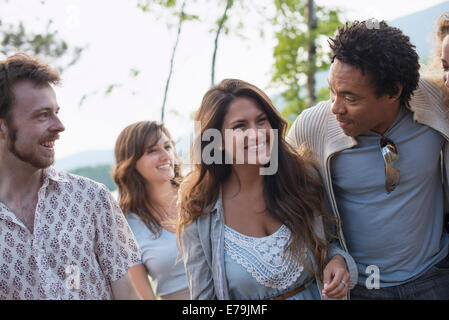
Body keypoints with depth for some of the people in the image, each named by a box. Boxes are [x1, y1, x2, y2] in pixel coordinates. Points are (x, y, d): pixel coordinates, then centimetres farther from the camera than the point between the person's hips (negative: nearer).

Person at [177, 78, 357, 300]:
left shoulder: (304, 178, -7)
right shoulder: (198, 211, -11)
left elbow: (328, 242, 8)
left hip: (316, 294, 3)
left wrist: (338, 260, -12)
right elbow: (204, 295, -5)